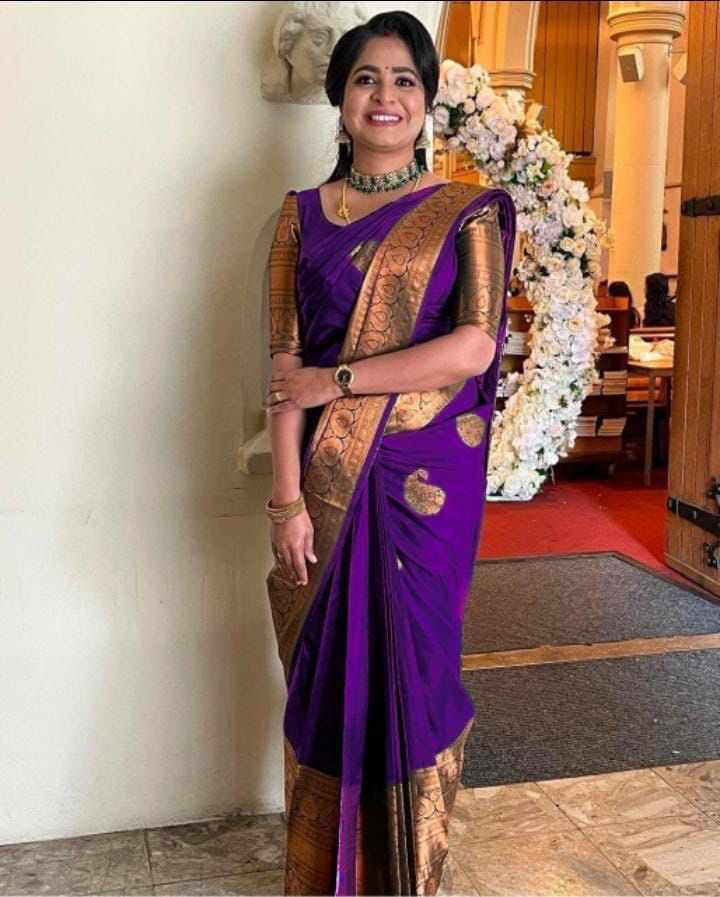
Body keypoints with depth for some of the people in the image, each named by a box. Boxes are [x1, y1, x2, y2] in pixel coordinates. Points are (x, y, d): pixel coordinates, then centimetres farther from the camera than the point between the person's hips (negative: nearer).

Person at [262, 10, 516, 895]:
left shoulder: (469, 214, 3)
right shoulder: (303, 215, 7)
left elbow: (473, 348, -11)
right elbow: (285, 367, -1)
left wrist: (335, 381, -11)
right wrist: (287, 499, -10)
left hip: (428, 480, -1)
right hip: (330, 480, 2)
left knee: (415, 670, 7)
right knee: (328, 674, 8)